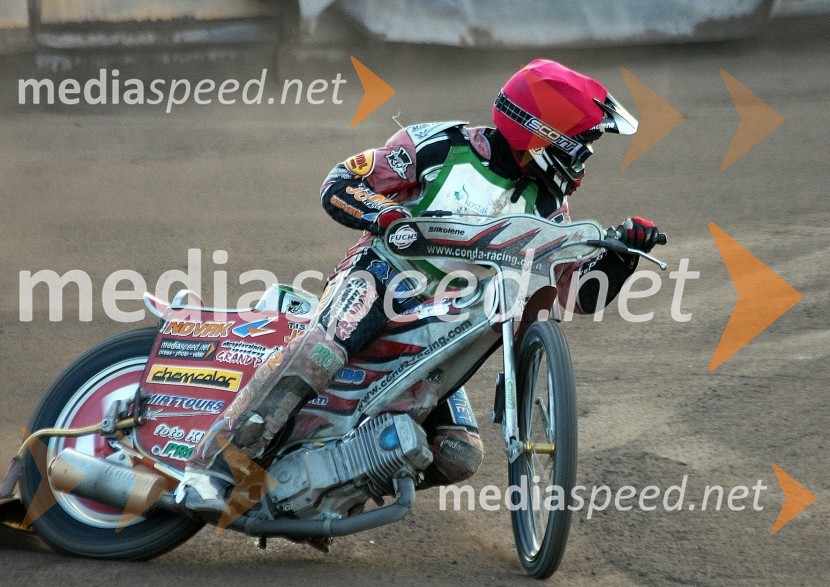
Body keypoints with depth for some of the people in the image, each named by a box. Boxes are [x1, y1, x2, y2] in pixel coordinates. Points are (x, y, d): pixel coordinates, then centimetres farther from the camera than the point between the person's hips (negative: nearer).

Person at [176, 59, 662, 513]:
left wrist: (623, 251, -11)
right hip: (378, 278, -6)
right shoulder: (440, 145, -8)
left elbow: (582, 293, 7)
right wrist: (388, 215, -26)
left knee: (461, 456, -10)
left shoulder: (544, 202, 6)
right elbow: (338, 185, -6)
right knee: (321, 353, -38)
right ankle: (213, 469, -40)